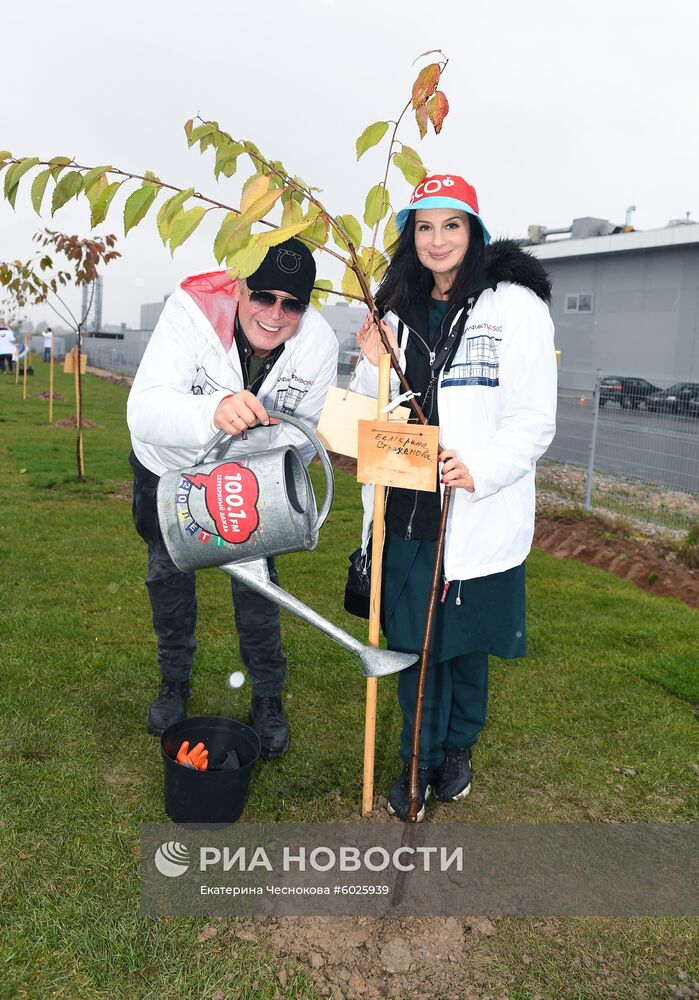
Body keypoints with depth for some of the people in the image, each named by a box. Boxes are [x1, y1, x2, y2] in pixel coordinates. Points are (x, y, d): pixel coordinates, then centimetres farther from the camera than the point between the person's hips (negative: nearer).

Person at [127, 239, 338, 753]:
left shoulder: (319, 343, -26)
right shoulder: (192, 310, -36)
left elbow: (307, 433, -10)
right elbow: (144, 412, -47)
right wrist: (213, 411, -65)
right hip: (168, 466, 0)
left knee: (255, 577, 2)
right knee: (169, 574, 14)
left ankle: (268, 697, 25)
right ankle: (176, 682, 39)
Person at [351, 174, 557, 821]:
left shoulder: (514, 305, -6)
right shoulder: (399, 311, 10)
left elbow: (535, 420, -9)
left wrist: (480, 471, -24)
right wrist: (374, 366, -5)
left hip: (477, 517, -3)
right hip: (408, 509, 4)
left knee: (467, 641, 14)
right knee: (414, 638, 12)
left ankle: (459, 748, 40)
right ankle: (420, 760, 34)